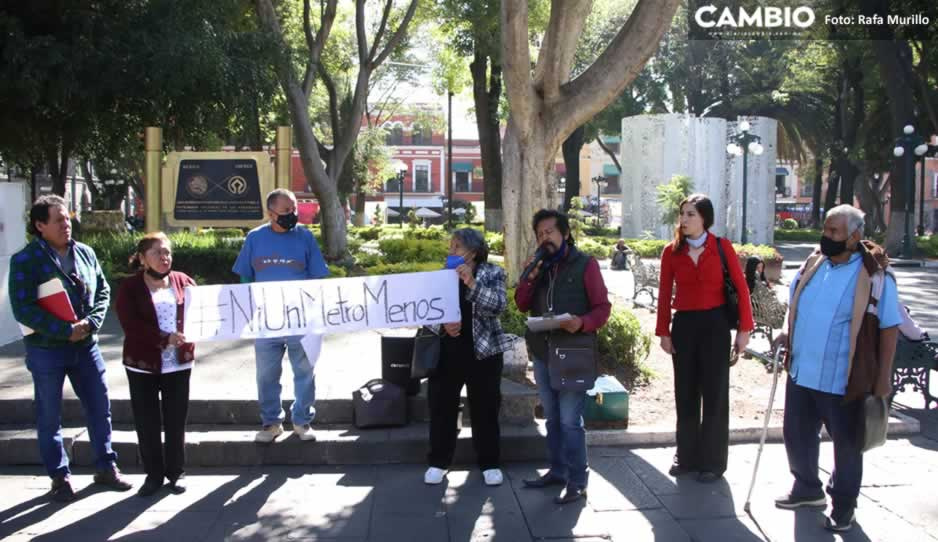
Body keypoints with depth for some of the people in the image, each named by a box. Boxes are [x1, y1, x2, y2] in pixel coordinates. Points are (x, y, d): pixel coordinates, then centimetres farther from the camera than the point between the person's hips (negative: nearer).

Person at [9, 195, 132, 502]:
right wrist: (65, 330, -20)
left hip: (85, 345, 4)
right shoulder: (25, 260, -10)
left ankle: (106, 468, 25)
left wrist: (91, 322, -10)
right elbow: (23, 309, -15)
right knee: (49, 416, 8)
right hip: (46, 349, -4)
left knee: (100, 408, 10)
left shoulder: (85, 253, 4)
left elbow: (103, 291, 8)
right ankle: (60, 477, 21)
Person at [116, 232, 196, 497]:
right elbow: (130, 324, -12)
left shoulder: (183, 281, 6)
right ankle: (153, 474, 20)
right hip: (143, 365, -1)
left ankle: (176, 472, 21)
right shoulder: (130, 287, -2)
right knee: (147, 422, 6)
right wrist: (164, 339, -21)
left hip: (179, 363, 2)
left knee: (176, 420, 8)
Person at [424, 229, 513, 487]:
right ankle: (438, 462, 20)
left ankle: (489, 463, 18)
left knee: (485, 409, 5)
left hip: (482, 351, -2)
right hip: (446, 351, 3)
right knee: (441, 407, 6)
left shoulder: (493, 274, -2)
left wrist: (472, 283, -28)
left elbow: (499, 305, -18)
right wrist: (443, 324, -15)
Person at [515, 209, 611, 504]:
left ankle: (577, 481, 2)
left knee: (570, 420, -7)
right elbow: (522, 306, 7)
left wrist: (583, 323, -27)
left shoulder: (585, 264, -5)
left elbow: (603, 307, -8)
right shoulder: (538, 266, 12)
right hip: (542, 352, 6)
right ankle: (558, 470, 25)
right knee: (552, 418, 14)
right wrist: (529, 278, -9)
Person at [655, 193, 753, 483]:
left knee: (714, 394, 4)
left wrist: (744, 329, -8)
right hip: (684, 324, 2)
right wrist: (663, 332, -1)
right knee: (685, 393, 10)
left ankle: (713, 461, 16)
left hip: (715, 324, -2)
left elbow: (741, 287, -4)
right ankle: (687, 456, 24)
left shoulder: (722, 247, -4)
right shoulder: (671, 251, 1)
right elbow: (664, 294, 2)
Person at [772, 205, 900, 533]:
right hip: (801, 374, 6)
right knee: (797, 435, 18)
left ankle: (843, 505, 29)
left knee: (847, 444, 10)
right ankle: (807, 488, 40)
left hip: (844, 381, -6)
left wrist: (883, 377, -10)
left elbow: (889, 328, -9)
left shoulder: (874, 276, -13)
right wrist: (788, 335, 1)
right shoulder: (812, 265, 4)